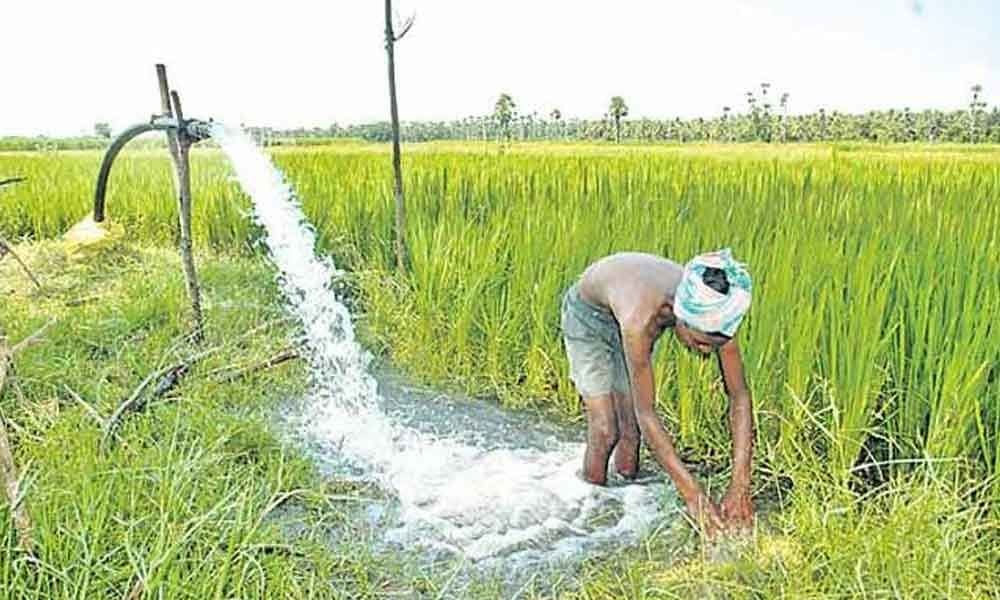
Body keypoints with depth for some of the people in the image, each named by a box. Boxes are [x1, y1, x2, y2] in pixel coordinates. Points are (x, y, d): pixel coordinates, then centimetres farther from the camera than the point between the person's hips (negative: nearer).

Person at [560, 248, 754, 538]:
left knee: (631, 430, 4)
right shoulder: (641, 319, -46)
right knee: (605, 431, -8)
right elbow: (647, 414, -41)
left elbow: (739, 395, -26)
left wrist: (740, 487, -32)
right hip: (588, 315, -4)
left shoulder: (712, 312, -32)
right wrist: (692, 493, -42)